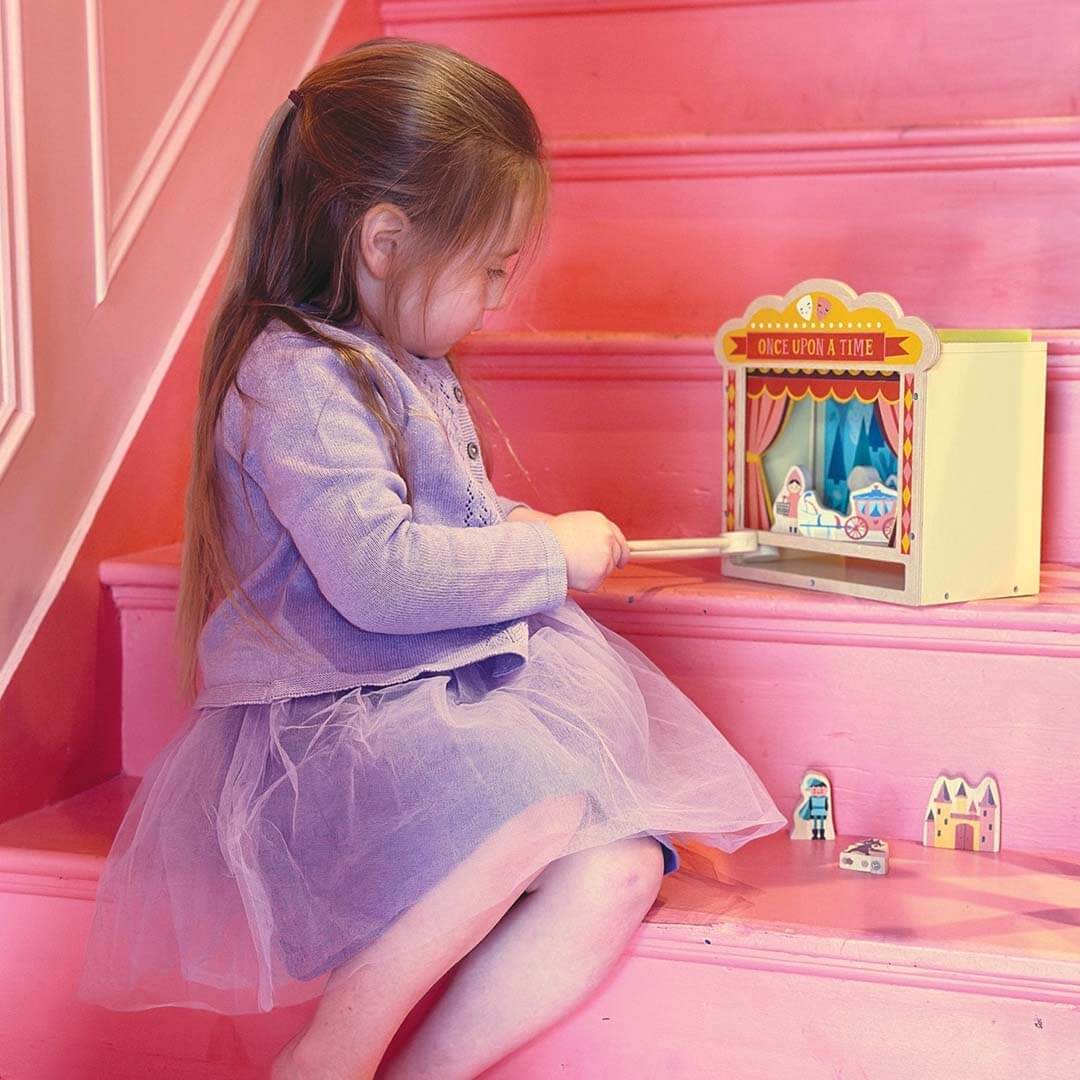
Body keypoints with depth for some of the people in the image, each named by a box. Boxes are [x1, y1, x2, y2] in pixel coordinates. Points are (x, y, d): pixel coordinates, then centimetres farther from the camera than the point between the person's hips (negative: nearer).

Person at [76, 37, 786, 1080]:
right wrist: (547, 554, -11)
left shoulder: (408, 367, 19)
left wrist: (507, 526, 18)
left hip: (449, 690, 9)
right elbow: (379, 573, -24)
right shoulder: (293, 377, -13)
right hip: (334, 716, -9)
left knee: (620, 872, -14)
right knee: (544, 804, -35)